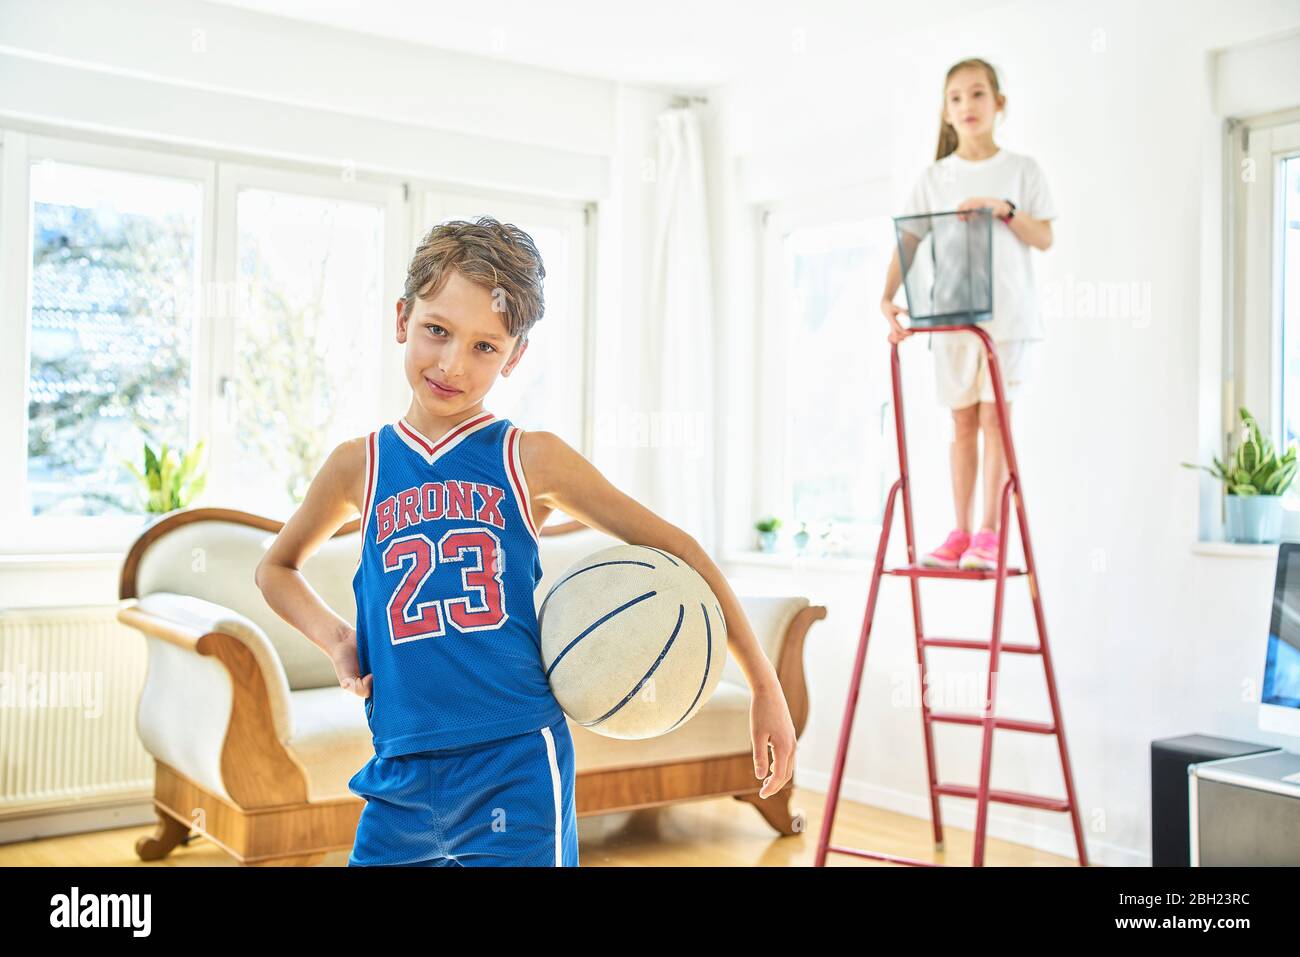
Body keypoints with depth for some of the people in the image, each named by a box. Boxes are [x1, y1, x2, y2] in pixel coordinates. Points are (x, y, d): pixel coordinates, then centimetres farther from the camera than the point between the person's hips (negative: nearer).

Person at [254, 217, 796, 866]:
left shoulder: (530, 461, -1)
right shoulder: (359, 467, 6)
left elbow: (675, 550, 4)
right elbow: (277, 568, 25)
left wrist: (765, 688, 5)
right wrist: (333, 637, 5)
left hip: (516, 770, -3)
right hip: (402, 778, 3)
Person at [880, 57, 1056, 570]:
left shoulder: (1022, 170, 5)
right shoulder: (933, 178, 8)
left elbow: (1045, 238, 1)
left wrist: (1004, 210, -15)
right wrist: (888, 297, -15)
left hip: (1008, 315, -2)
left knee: (994, 417, -5)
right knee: (963, 422, 7)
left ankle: (989, 534, 0)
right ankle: (960, 532, 13)